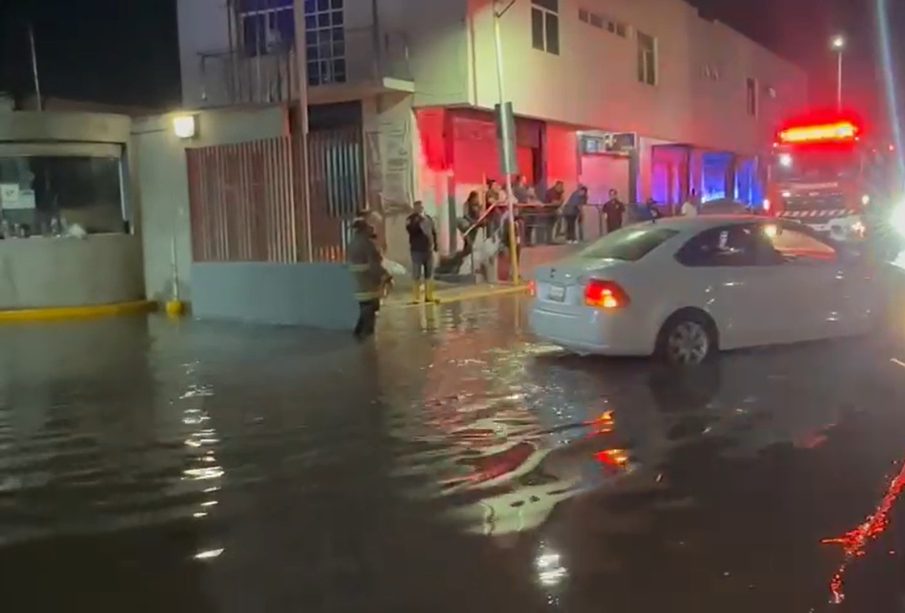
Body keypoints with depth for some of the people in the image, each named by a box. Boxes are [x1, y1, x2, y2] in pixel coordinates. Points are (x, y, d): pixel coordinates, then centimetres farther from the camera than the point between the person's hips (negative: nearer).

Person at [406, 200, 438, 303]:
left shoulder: (428, 218, 10)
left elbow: (434, 233, 16)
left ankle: (429, 296, 17)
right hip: (417, 250, -5)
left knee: (429, 274, 9)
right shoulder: (411, 219, -4)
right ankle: (416, 297, -3)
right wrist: (419, 220, -25)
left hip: (428, 249, 5)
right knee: (417, 275, -6)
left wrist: (435, 246, 11)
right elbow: (411, 230, -24)